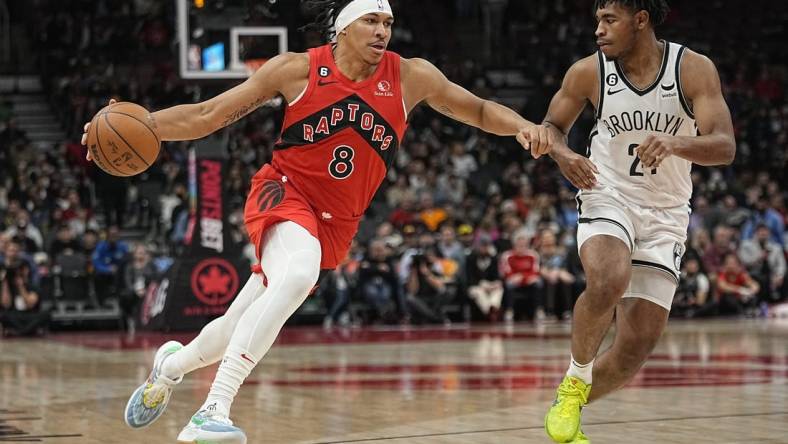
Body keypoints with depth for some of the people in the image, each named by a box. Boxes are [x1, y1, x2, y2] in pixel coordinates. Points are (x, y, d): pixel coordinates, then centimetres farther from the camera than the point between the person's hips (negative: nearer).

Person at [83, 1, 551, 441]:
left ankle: (172, 364, 44)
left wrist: (522, 126, -15)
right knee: (298, 274, -37)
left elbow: (478, 109, 6)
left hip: (335, 223, 4)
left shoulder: (411, 77, -4)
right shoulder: (297, 69, -9)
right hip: (285, 193, -4)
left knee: (240, 331, 9)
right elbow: (207, 115, -6)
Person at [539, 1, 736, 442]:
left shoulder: (694, 69, -11)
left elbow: (725, 146, -18)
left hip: (666, 216, 1)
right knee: (608, 282, -35)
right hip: (608, 199, -1)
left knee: (638, 346, -2)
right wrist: (564, 155, -15)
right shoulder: (588, 72, -7)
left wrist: (675, 143, -38)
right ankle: (575, 380, -11)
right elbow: (552, 126, 9)